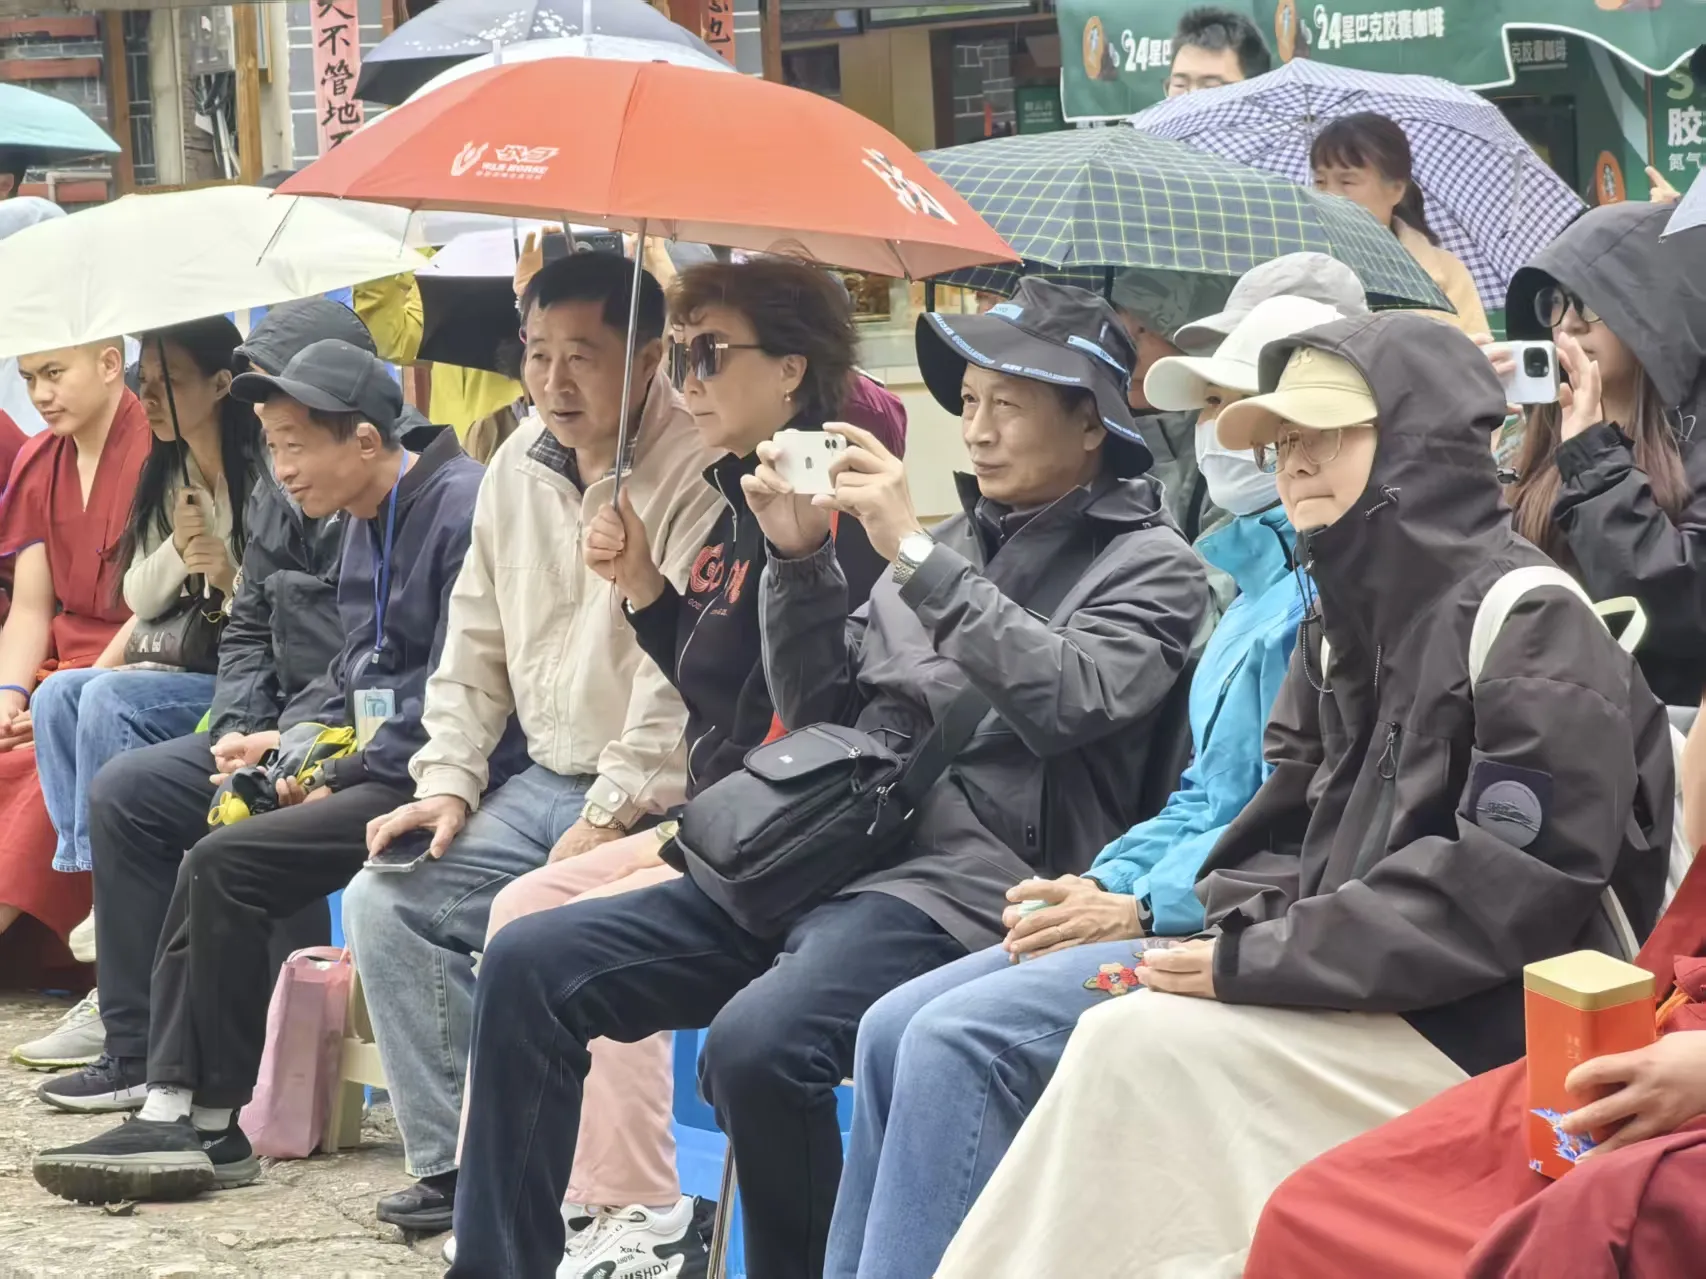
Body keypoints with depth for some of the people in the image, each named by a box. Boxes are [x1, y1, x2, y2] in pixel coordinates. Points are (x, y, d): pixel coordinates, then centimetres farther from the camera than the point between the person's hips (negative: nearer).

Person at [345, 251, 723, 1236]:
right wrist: (447, 781, 6)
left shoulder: (697, 474, -15)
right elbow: (476, 651, 18)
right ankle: (457, 1161, 0)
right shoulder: (520, 467, 11)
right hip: (546, 782, 8)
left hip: (651, 797, -8)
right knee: (387, 901, -4)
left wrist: (612, 816, -21)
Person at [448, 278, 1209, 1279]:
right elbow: (822, 708, 21)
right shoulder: (961, 536, 21)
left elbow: (1069, 698, -17)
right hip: (827, 852, 8)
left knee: (758, 1042, -36)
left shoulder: (1149, 564, 2)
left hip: (965, 879, -7)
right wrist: (800, 560, 6)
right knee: (529, 963, -5)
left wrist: (916, 553, -15)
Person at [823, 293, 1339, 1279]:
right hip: (1181, 911, 10)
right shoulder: (1264, 579, 22)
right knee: (894, 1031, -2)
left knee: (957, 1040, -23)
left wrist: (1142, 908, -16)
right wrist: (1104, 885, 8)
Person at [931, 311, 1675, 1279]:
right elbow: (1287, 831, 17)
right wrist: (1225, 938, -6)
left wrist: (1261, 961, -19)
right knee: (1126, 1039, -15)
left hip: (1495, 1035, -8)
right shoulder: (1348, 621, 15)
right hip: (1369, 1008, 8)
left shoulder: (1530, 625, -12)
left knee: (1141, 1045, -21)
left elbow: (1514, 884, -20)